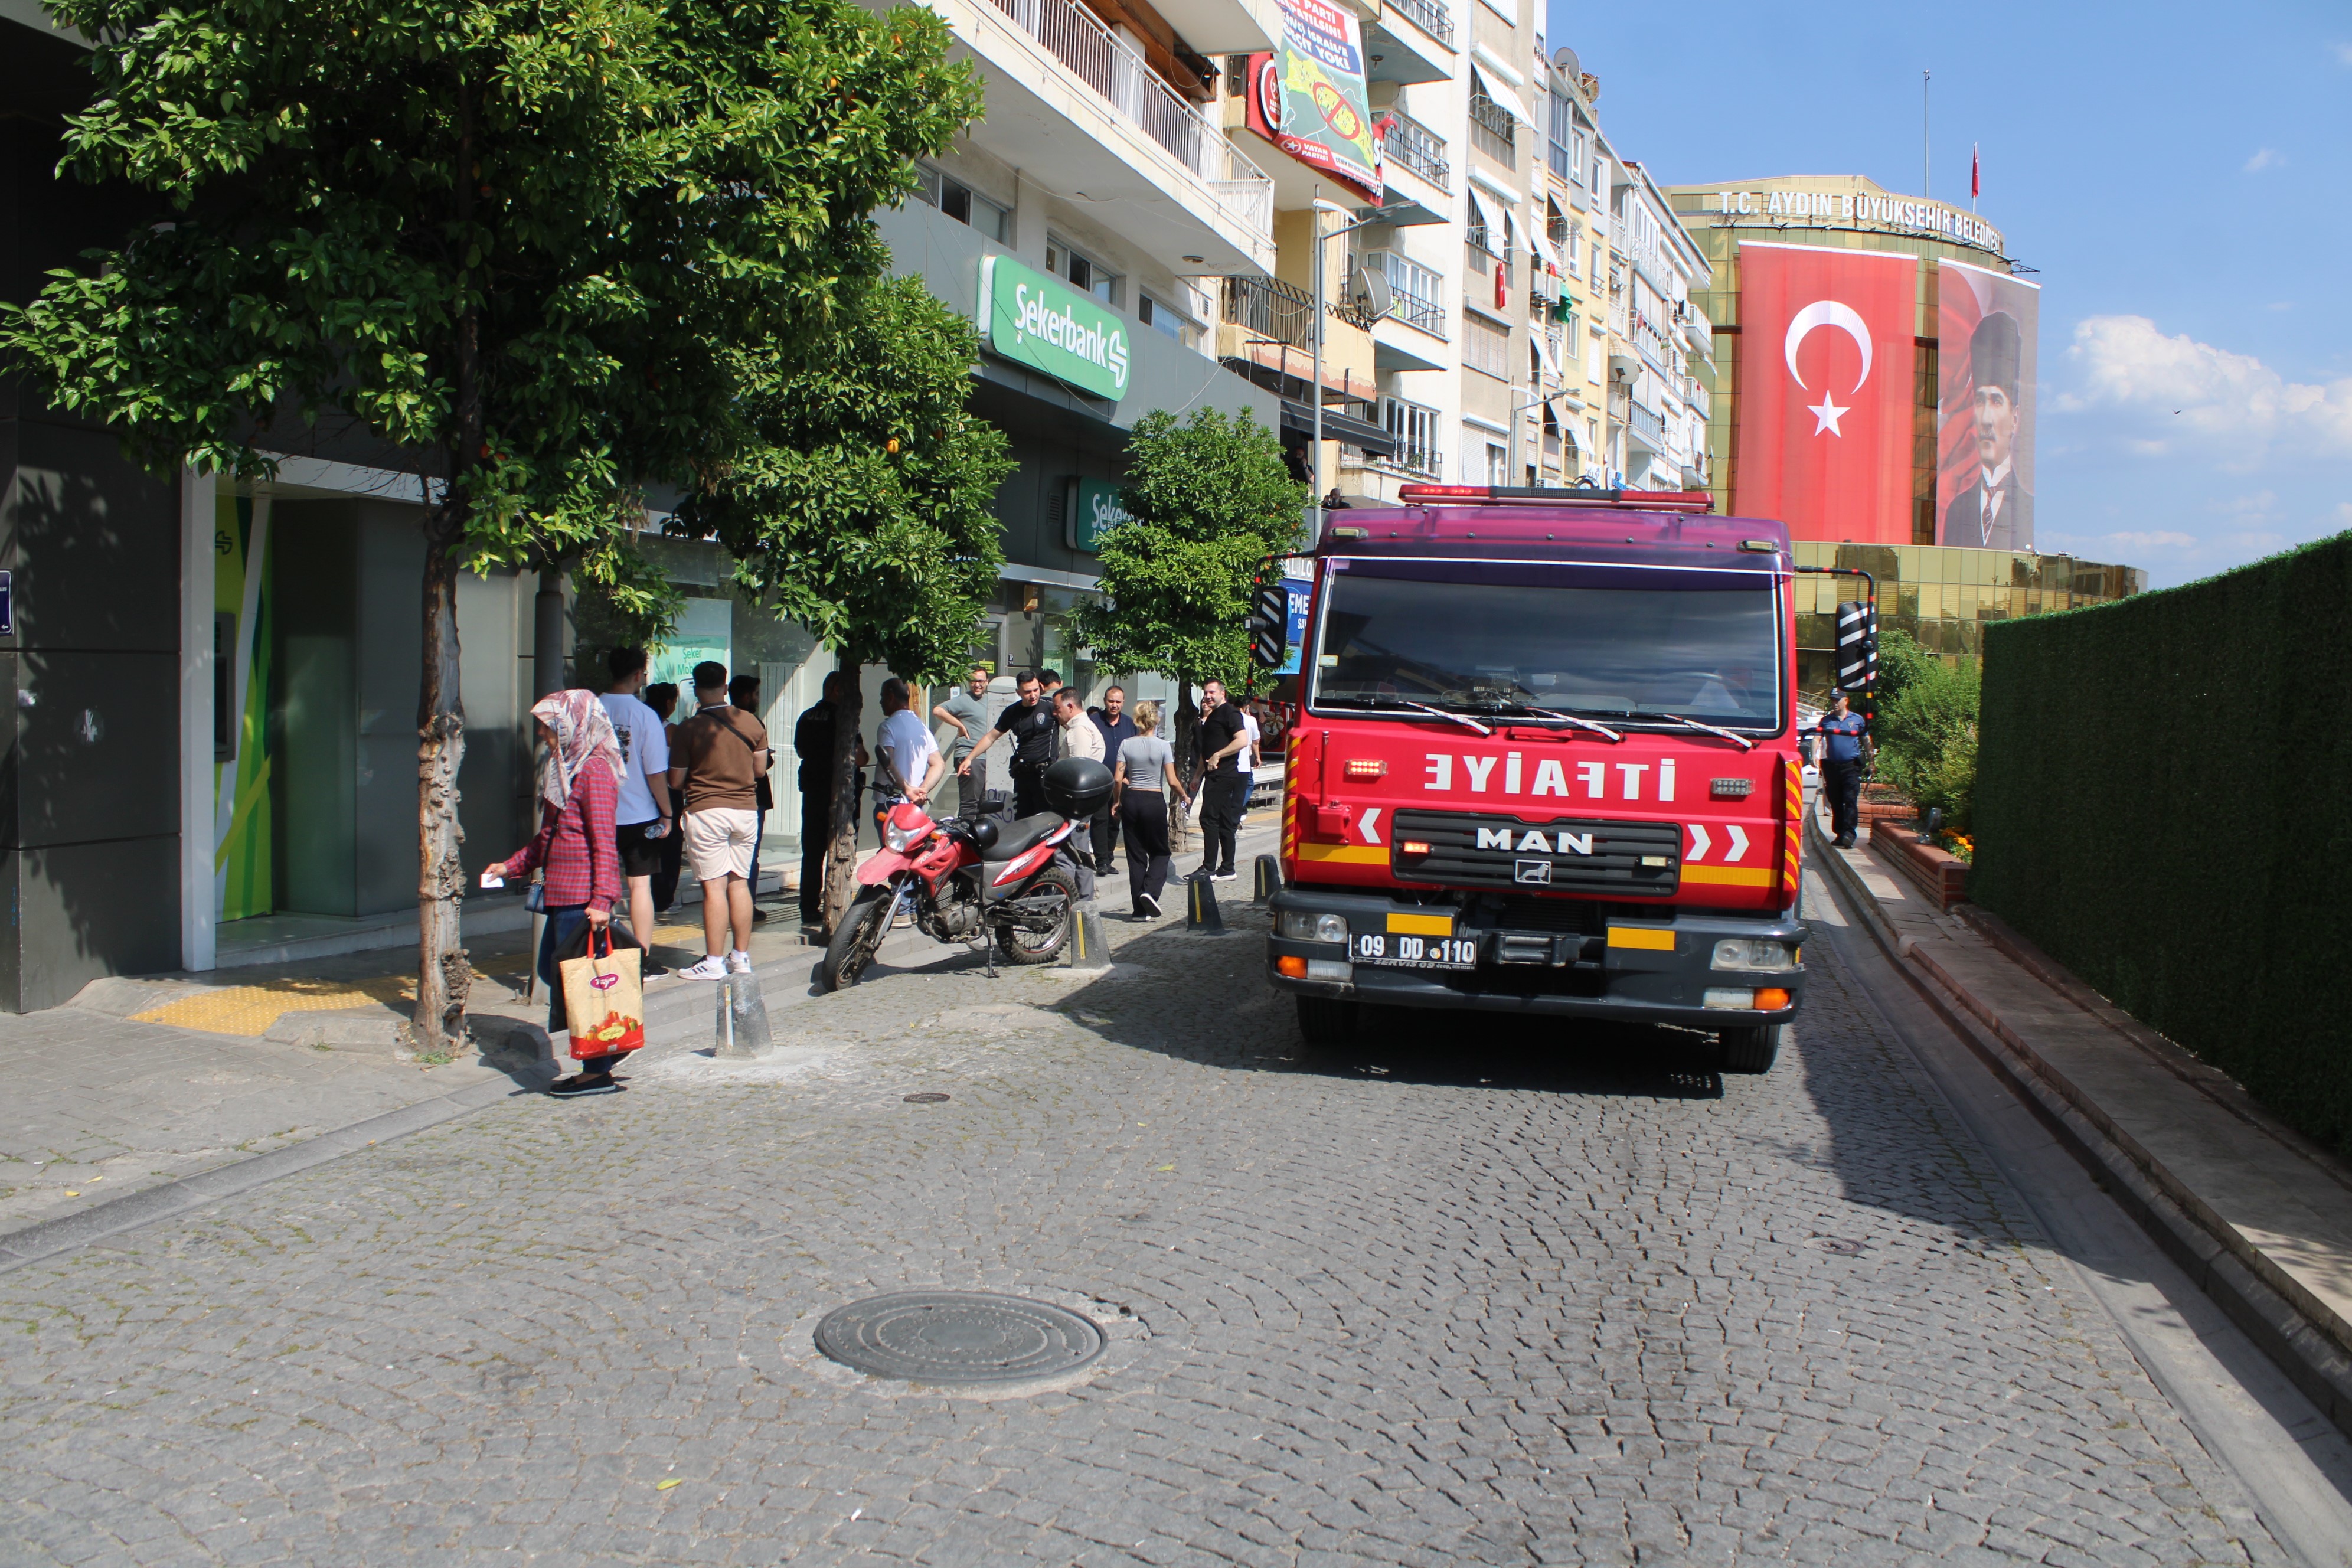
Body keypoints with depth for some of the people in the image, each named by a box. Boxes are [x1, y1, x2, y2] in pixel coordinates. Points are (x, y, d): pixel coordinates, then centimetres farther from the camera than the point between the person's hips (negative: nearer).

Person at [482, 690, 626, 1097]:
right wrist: (510, 866, 23)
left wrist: (601, 899, -25)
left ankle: (598, 1071, 3)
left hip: (582, 898, -10)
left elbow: (604, 842, -19)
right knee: (551, 970, 14)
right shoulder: (564, 770, 18)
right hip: (562, 895, 10)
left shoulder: (594, 771, -13)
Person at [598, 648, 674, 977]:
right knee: (640, 885, 5)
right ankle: (644, 960, 8)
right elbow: (656, 773, -13)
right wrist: (666, 815, -2)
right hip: (639, 816, -3)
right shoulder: (645, 715, -13)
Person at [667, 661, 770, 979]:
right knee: (740, 883, 10)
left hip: (706, 810, -4)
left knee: (714, 887, -4)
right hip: (746, 810, 5)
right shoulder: (751, 723, 2)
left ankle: (714, 962, -3)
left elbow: (675, 781, -4)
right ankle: (741, 956, 15)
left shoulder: (690, 729, -9)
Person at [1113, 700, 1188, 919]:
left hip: (1131, 799, 3)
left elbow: (1117, 779, -3)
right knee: (1160, 852, 13)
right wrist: (1184, 797, 10)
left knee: (1135, 854, 8)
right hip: (1154, 801, -3)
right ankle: (1150, 891, -12)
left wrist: (1116, 802, 12)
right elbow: (1172, 781, -8)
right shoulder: (1163, 747, -7)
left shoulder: (1126, 744, 0)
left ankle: (1141, 909, 7)